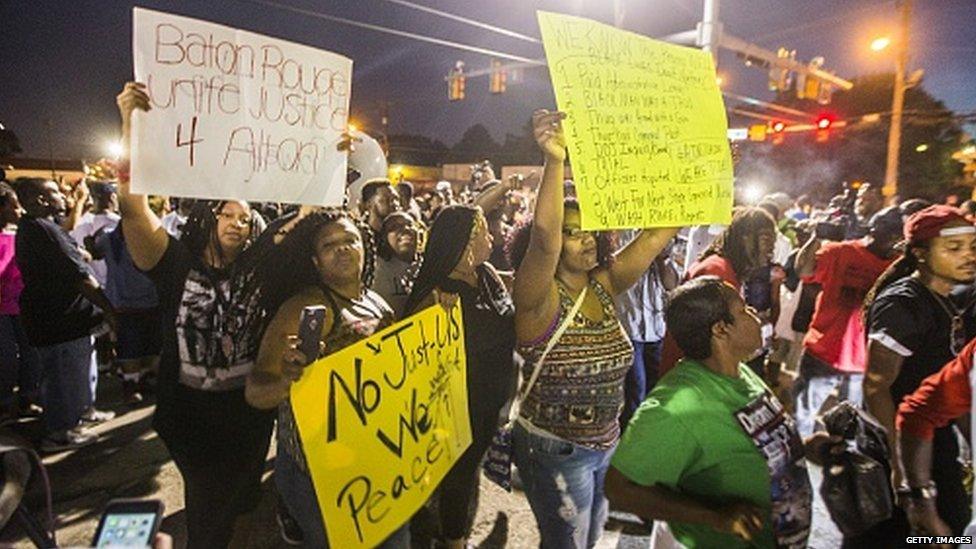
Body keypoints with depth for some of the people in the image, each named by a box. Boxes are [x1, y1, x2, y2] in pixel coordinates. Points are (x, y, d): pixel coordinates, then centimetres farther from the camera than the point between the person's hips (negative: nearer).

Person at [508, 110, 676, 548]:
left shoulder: (604, 286, -2)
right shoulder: (539, 299, -20)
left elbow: (657, 234, -4)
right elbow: (542, 236, -39)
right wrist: (555, 162, -48)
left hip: (606, 445, 6)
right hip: (555, 450, -6)